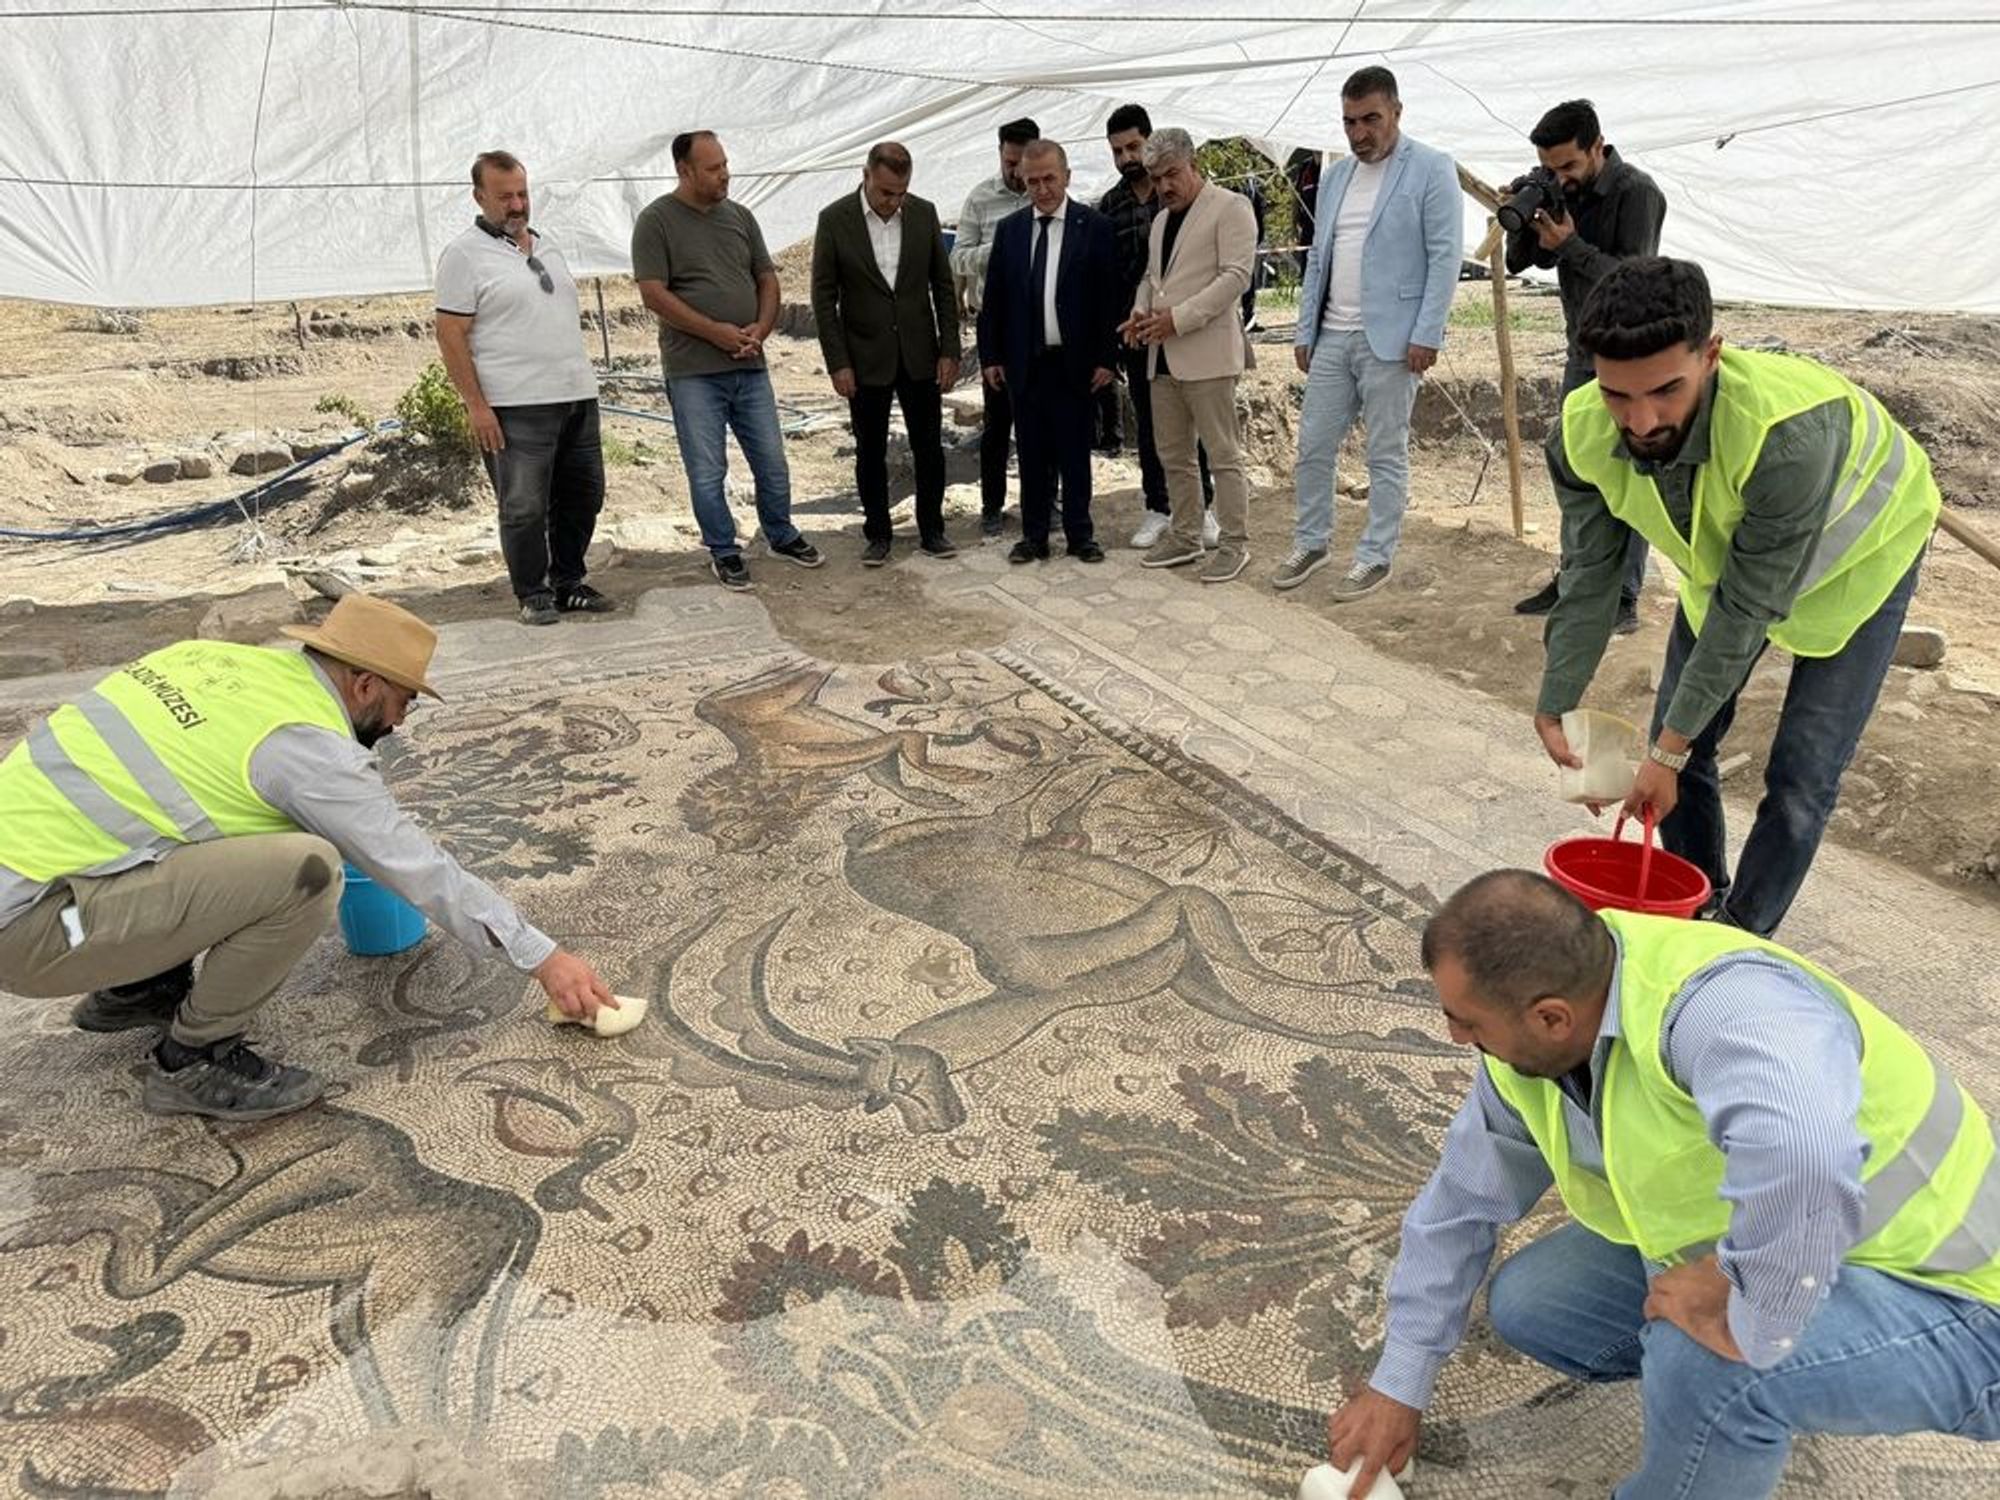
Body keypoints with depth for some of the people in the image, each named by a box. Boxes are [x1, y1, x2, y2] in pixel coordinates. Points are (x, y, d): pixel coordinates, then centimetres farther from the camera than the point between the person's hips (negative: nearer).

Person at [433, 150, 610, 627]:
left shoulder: (545, 245, 18)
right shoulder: (464, 255, -5)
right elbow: (451, 335, -9)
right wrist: (475, 405, -16)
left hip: (577, 396, 7)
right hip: (515, 407, -7)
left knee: (582, 497, 11)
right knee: (525, 507, -3)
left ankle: (568, 584, 24)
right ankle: (532, 594, 10)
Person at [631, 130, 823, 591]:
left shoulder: (740, 216, 11)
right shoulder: (656, 220, -4)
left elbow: (767, 279, 13)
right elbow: (653, 294, -11)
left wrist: (761, 327, -6)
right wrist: (715, 332, -16)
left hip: (750, 366, 4)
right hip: (693, 372, -4)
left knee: (772, 462, 12)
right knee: (707, 471, 3)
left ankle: (781, 535, 32)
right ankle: (723, 552, 18)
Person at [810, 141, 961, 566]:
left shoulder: (923, 213, 0)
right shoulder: (835, 219, -8)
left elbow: (943, 285, 4)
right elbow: (824, 296, -6)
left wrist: (949, 350, -1)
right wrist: (838, 363, -10)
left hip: (919, 353, 2)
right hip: (866, 357, -2)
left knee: (929, 447, 7)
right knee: (870, 452, 7)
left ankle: (931, 531, 19)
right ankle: (877, 534, 19)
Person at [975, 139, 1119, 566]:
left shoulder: (1094, 226, -2)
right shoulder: (1009, 229, 7)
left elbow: (1108, 297, -3)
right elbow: (993, 298, 9)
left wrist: (1105, 357, -7)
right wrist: (990, 356, 4)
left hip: (1074, 362, -2)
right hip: (1023, 362, 3)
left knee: (1074, 452, 5)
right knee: (1032, 454, 8)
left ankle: (1079, 534, 15)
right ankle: (1034, 535, 16)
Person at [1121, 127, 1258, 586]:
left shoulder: (1230, 207, -3)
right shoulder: (1161, 220, 22)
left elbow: (1236, 274, -13)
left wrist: (1178, 318, -18)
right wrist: (1141, 311, 6)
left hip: (1206, 353, -8)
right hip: (1162, 356, 8)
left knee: (1222, 455, -4)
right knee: (1174, 457, 11)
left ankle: (1234, 543, 4)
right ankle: (1185, 537, 21)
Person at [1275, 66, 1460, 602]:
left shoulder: (1431, 170, -4)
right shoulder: (1336, 176, 14)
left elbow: (1445, 255, -9)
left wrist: (1426, 334, -15)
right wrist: (1305, 331, 12)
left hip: (1390, 339, -6)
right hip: (1331, 337, 6)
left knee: (1386, 455, 3)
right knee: (1313, 447, 8)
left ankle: (1376, 557, 13)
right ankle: (1311, 542, 23)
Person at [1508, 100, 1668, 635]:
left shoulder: (1637, 193, -15)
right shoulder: (1561, 190, 4)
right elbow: (1520, 261, 5)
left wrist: (1571, 245, -26)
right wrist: (1523, 223, -14)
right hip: (1582, 353, 7)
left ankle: (1624, 599, -2)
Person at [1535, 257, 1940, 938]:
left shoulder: (1792, 433, -44)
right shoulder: (1582, 435, -29)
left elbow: (1747, 607, -36)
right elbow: (1589, 577, -17)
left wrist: (1670, 752, -30)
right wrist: (1553, 709, -18)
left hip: (1856, 555, -4)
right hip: (1721, 554, 5)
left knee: (1800, 778, -7)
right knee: (1680, 740, 6)